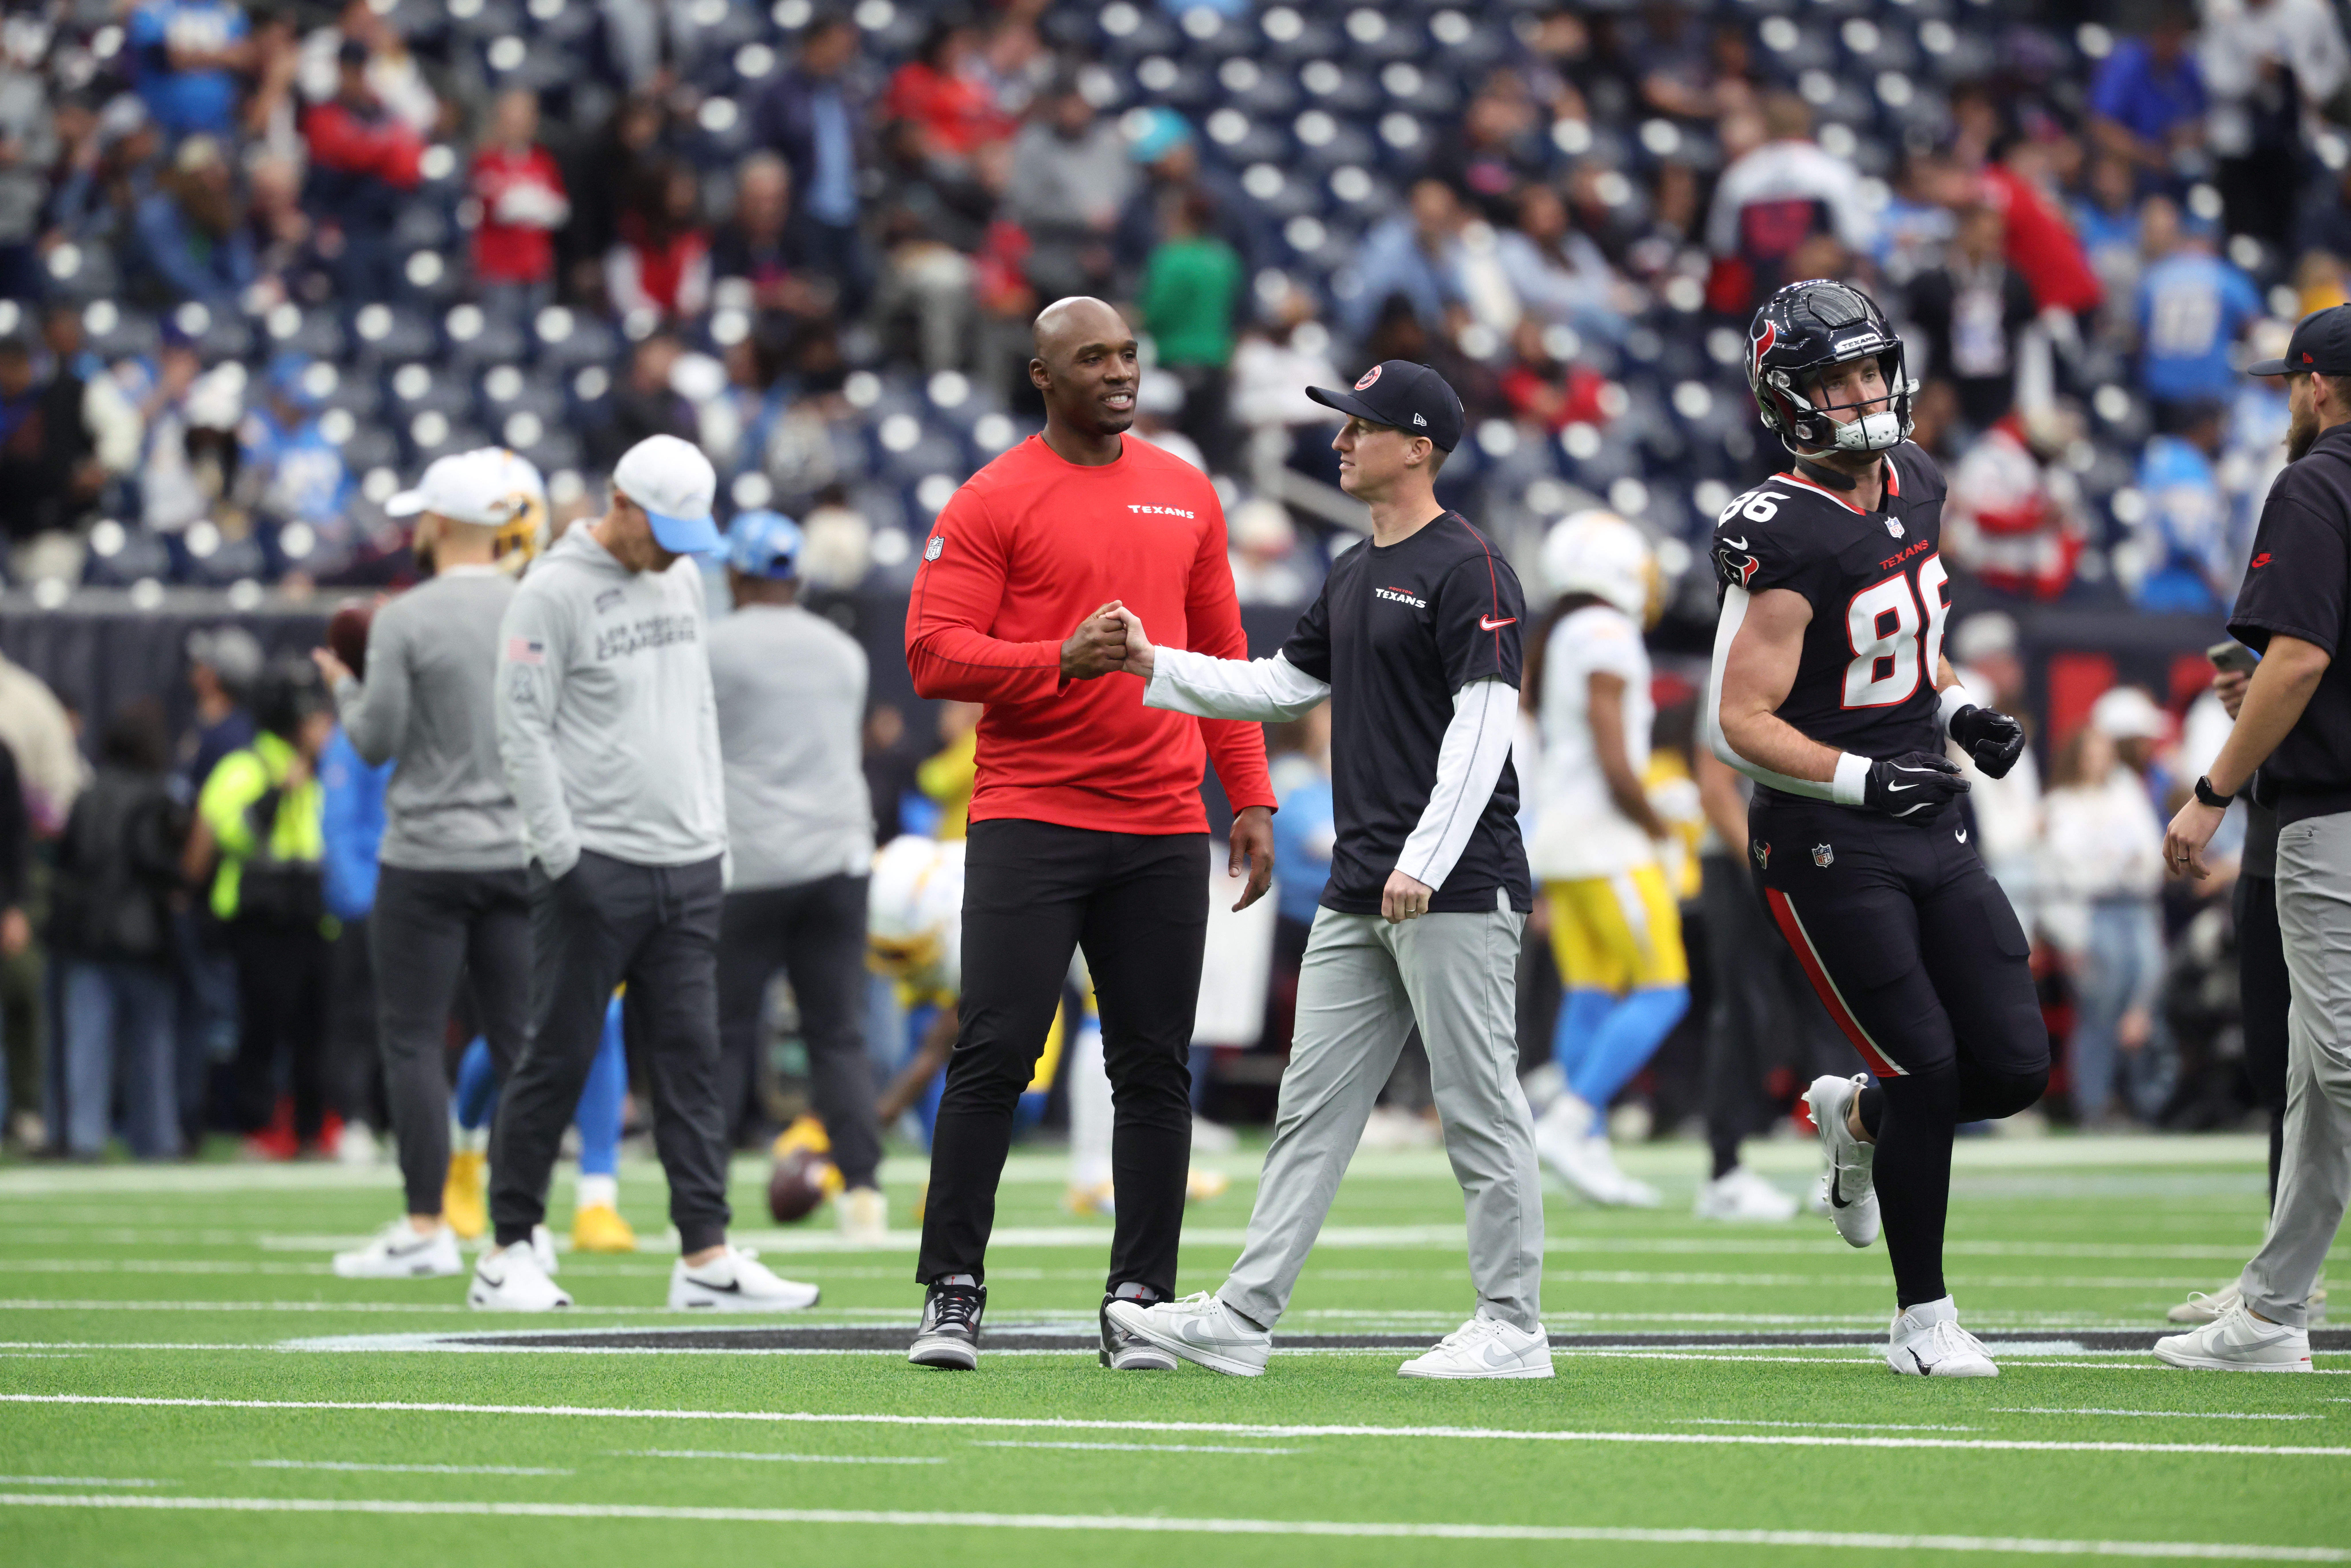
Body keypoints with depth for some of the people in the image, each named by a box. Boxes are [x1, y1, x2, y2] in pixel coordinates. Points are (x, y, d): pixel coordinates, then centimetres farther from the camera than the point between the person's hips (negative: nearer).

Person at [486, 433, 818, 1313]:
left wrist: (716, 828, 15)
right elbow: (523, 734, -11)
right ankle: (508, 1255, 4)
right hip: (595, 865, -7)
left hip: (688, 866, 7)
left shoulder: (681, 580, 14)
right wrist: (561, 856, -15)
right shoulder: (553, 592, -8)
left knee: (690, 1060, 3)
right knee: (558, 1059, -3)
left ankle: (706, 1257, 1)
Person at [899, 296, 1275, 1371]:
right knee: (994, 1056, -8)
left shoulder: (1186, 495, 15)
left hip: (1163, 829, 4)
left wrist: (1251, 798, 12)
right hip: (1030, 821, -4)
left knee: (1154, 1070, 3)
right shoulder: (992, 502, -1)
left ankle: (1138, 1303, 8)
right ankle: (953, 1293, -2)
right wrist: (1062, 659, -21)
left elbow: (1224, 657, 19)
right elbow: (934, 654, -7)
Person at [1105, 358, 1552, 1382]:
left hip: (1458, 886, -9)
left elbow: (1484, 722, -17)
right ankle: (1243, 1318, 8)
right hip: (1361, 892, 9)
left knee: (1479, 1106, -5)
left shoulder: (1468, 570, -10)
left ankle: (1513, 1328, 0)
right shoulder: (1353, 575, 18)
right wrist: (1156, 666, 15)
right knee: (1313, 1104, 8)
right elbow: (1282, 685, 25)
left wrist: (1424, 864, -23)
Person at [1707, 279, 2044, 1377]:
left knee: (2014, 1067, 1)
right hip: (1828, 849, -7)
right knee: (1926, 1068, -7)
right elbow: (1739, 724, -20)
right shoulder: (1786, 539, -19)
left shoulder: (1912, 484, 7)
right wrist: (1864, 780, -28)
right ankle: (1922, 1318, 9)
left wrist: (1958, 713, 6)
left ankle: (1854, 1118, 32)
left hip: (1931, 833, 7)